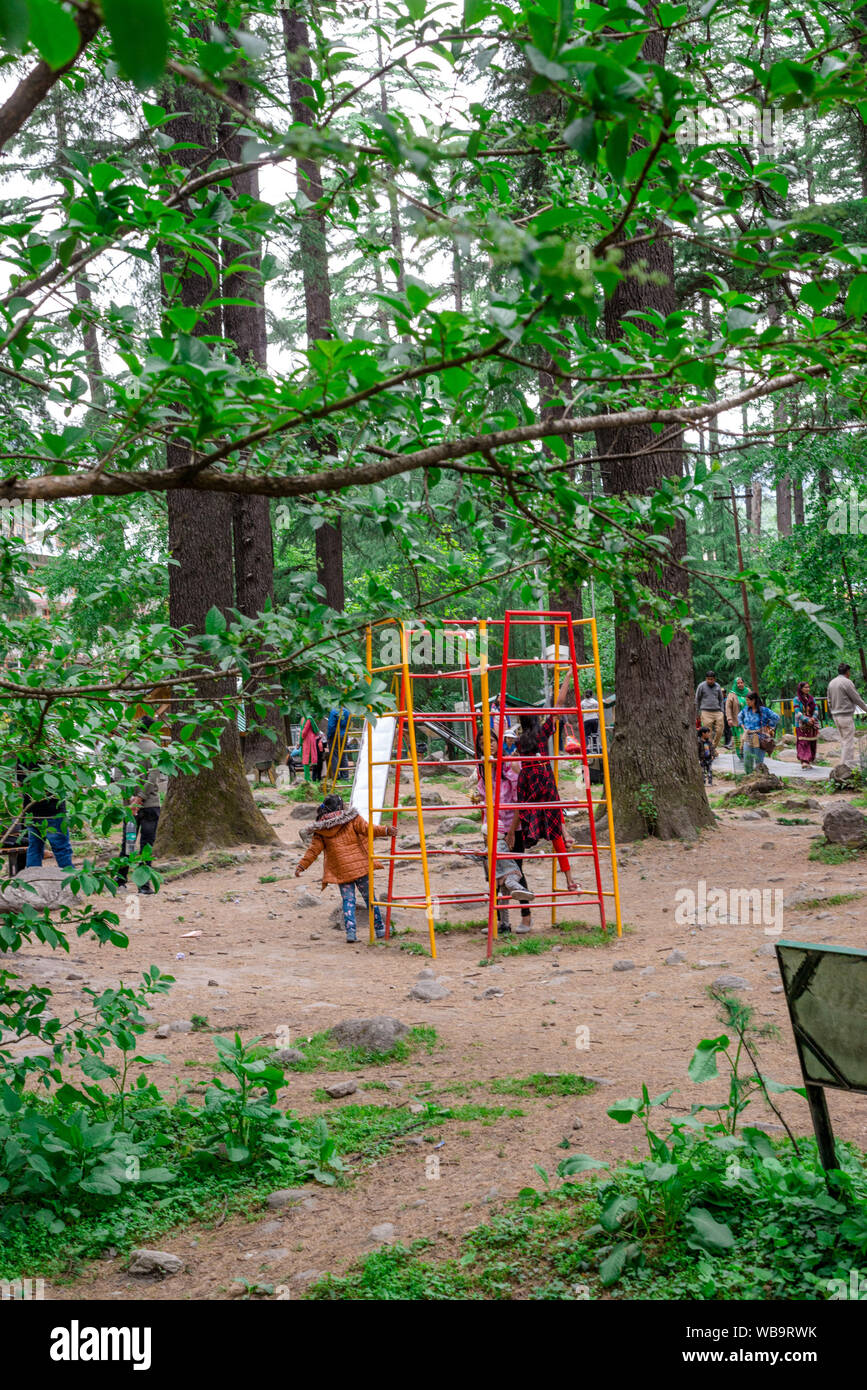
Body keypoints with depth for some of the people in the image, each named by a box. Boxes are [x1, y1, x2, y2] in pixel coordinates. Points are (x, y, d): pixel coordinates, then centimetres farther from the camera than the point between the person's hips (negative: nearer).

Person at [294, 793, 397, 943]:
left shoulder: (321, 830, 5)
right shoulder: (352, 819, -2)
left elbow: (314, 850, 5)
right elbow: (368, 829, -14)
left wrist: (301, 866, 11)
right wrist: (386, 830, -18)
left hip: (340, 871, 2)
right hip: (359, 866, -2)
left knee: (348, 900, 6)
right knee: (369, 897, 9)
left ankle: (350, 931, -7)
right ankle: (379, 928, 15)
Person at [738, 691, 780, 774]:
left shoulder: (763, 710, -10)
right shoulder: (746, 709, 7)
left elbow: (776, 718, -8)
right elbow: (739, 717, 26)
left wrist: (767, 727, -5)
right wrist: (743, 727, 14)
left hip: (759, 739, -5)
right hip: (748, 738, 5)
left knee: (758, 763, 0)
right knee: (747, 763, 5)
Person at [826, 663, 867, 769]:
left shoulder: (831, 683, 11)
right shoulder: (846, 682, -13)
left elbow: (830, 702, 15)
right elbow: (857, 699, -9)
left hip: (836, 716, 8)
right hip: (846, 716, -8)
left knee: (843, 741, 12)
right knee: (848, 742, -6)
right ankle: (848, 766, -8)